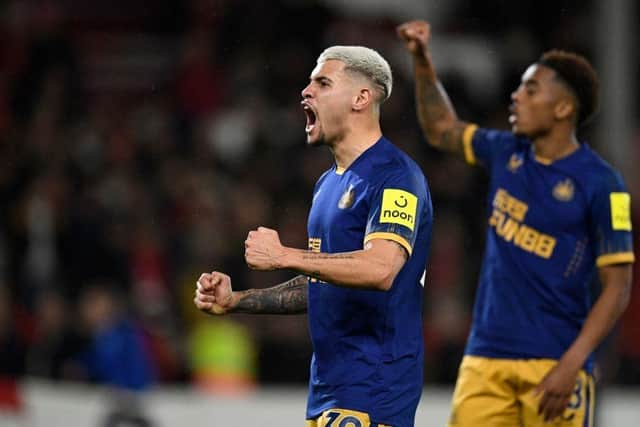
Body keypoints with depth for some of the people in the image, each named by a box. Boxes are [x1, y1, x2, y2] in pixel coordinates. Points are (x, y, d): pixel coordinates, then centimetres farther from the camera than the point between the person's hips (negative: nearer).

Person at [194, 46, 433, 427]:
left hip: (373, 387, -9)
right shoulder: (329, 183, 18)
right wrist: (236, 302, 15)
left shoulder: (394, 176, -12)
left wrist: (283, 256, -21)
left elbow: (380, 270, -27)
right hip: (328, 384, 9)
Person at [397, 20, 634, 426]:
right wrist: (422, 61, 18)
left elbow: (617, 287, -10)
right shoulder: (507, 154, 10)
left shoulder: (601, 183, -9)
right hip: (485, 358, 5)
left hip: (553, 362, -5)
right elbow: (442, 129, 30)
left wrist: (571, 365, -18)